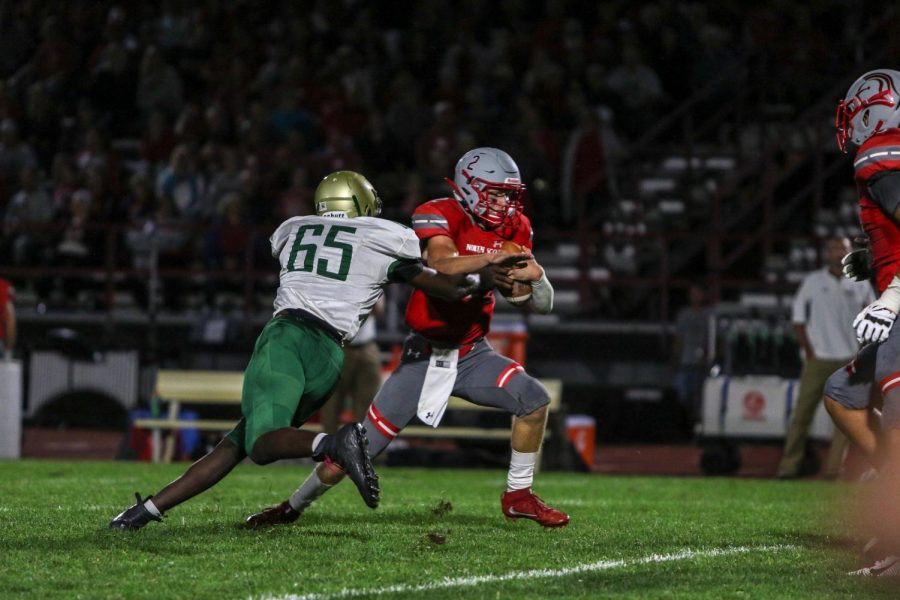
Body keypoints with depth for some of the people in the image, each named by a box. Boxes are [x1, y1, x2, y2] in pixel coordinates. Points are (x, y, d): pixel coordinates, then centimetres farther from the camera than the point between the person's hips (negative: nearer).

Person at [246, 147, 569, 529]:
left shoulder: (515, 229, -1)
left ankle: (519, 496, 1)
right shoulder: (439, 216, -16)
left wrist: (537, 276, -22)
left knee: (534, 399, -17)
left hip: (471, 354, 4)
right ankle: (293, 506, 16)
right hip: (424, 355, -4)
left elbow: (543, 305, 0)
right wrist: (492, 258, -51)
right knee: (364, 445, -3)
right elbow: (443, 265, -38)